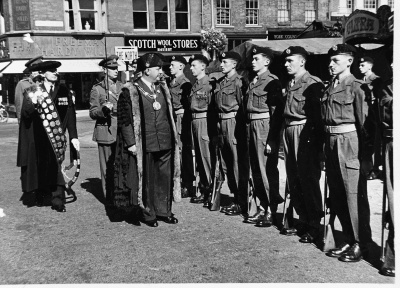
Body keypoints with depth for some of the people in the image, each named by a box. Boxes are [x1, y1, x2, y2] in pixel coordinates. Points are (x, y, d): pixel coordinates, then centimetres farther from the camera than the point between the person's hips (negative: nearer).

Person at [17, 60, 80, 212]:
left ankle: (58, 201, 2)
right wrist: (33, 103, -25)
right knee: (40, 167, 11)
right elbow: (25, 115, -6)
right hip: (38, 138, 0)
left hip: (57, 137, 0)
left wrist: (73, 136, -1)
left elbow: (70, 115, 3)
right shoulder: (32, 92, 0)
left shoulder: (64, 91, 3)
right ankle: (40, 194, 33)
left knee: (55, 167, -5)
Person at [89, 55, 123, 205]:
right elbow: (92, 113, -1)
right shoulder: (97, 89, 3)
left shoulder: (122, 87, 15)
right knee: (107, 167, 0)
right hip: (106, 132, -3)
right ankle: (108, 197, 11)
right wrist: (103, 109, -19)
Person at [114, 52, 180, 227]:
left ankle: (164, 211, 25)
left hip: (165, 143, 6)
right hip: (144, 145, -6)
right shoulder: (130, 91, -8)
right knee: (146, 180, 4)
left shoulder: (162, 88, 12)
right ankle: (148, 214, 19)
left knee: (165, 178, 11)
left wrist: (173, 137, 15)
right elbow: (124, 120, -9)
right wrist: (131, 143, -14)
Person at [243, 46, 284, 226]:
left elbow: (276, 112, -14)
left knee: (268, 169, -3)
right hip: (251, 126, 8)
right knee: (256, 169, 12)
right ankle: (263, 206, 23)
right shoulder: (253, 82, 15)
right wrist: (247, 130, 12)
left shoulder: (272, 82, -8)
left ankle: (271, 211, 7)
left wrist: (271, 140, -19)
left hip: (265, 126, -8)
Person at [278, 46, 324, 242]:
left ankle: (313, 225, 8)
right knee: (292, 178, 11)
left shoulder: (313, 83, -8)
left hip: (305, 132, -8)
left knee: (308, 178, -2)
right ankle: (300, 218, 24)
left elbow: (319, 114, -13)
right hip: (288, 131, 8)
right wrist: (280, 136, 13)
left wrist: (318, 141, -16)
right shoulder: (288, 85, 16)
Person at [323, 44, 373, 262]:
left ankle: (361, 244, 13)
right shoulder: (330, 88, 14)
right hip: (331, 143, 8)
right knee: (336, 194, 12)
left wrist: (365, 152, -15)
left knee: (354, 195, -1)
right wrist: (326, 147, 13)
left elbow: (364, 121, -12)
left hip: (350, 143, -8)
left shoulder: (356, 87, -8)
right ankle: (348, 240, 26)